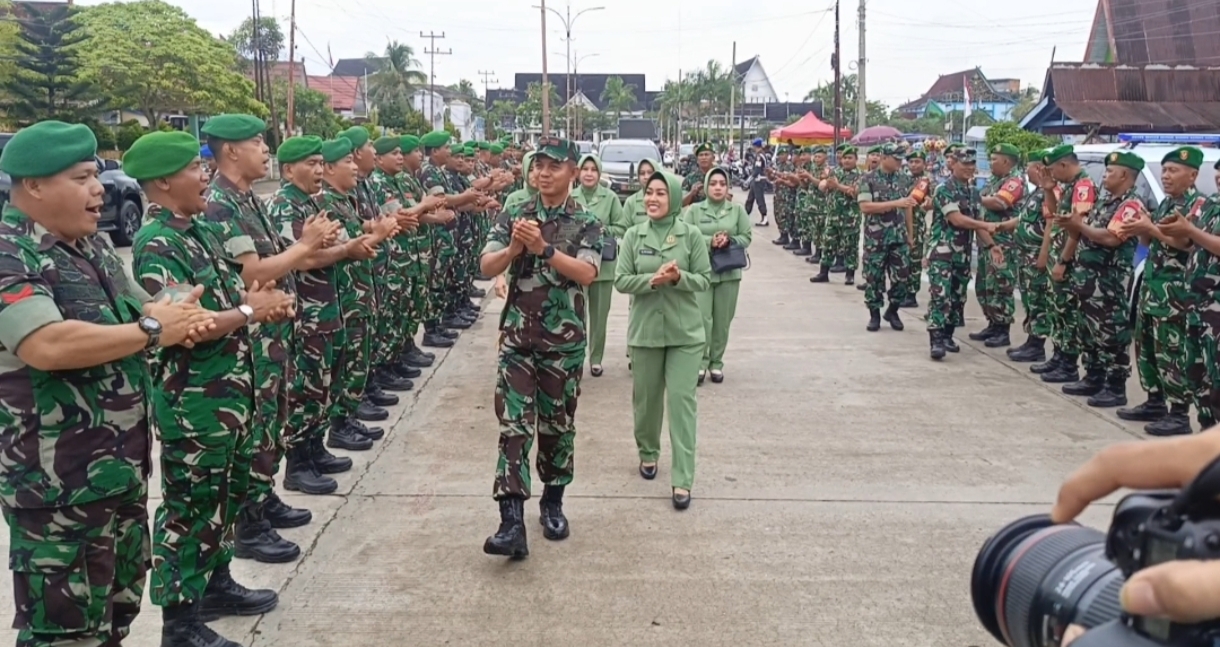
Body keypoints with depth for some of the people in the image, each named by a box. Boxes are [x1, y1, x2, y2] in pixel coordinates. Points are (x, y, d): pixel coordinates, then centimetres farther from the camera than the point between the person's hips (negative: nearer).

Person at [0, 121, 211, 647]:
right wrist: (153, 331, -21)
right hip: (58, 484, -9)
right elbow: (48, 346, -32)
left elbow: (143, 309, 16)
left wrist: (181, 317, -8)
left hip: (122, 465, 9)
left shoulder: (91, 245, 11)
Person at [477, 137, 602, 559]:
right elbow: (487, 267, -4)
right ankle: (512, 522, -11)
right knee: (514, 425, -7)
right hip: (517, 337, 1)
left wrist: (543, 248, -28)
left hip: (564, 341, -1)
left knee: (558, 425, 11)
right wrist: (514, 248, -23)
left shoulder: (587, 224, -2)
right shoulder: (513, 216, 4)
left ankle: (552, 503, 30)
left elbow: (587, 274, -18)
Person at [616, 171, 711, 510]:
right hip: (645, 328, 2)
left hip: (685, 330, -2)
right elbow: (621, 280, -3)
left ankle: (682, 479, -3)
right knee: (646, 397, 13)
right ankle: (648, 452, 38)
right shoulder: (634, 235, 1)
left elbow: (704, 279, -1)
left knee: (682, 399, -5)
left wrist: (679, 278, -20)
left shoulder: (691, 234, -3)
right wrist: (652, 280, -19)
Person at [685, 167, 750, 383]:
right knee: (702, 318, -8)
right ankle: (701, 362, 0)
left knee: (723, 320, 6)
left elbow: (747, 237, 6)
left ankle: (716, 363, 17)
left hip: (729, 272, 2)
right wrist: (710, 242, -17)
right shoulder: (694, 210, 2)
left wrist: (730, 241, -13)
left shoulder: (737, 210, 7)